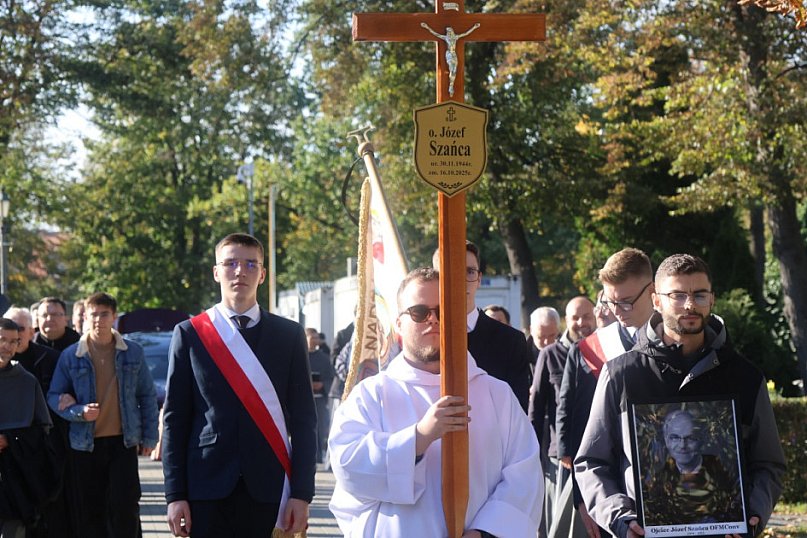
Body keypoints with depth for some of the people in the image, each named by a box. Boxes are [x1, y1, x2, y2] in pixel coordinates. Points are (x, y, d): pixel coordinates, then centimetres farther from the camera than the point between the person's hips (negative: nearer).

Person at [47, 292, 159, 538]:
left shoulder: (133, 352, 3)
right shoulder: (70, 356, 0)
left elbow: (147, 396, 8)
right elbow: (54, 397, 4)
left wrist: (149, 435, 4)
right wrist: (79, 412, -14)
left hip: (123, 442, 0)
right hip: (85, 444, 0)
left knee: (125, 507, -5)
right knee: (91, 511, 5)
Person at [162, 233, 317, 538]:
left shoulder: (289, 335, 8)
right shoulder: (189, 334, 6)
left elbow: (303, 419, 5)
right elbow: (175, 419, 4)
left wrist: (301, 493, -2)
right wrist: (175, 494, -2)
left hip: (269, 488, 1)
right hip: (208, 487, 0)